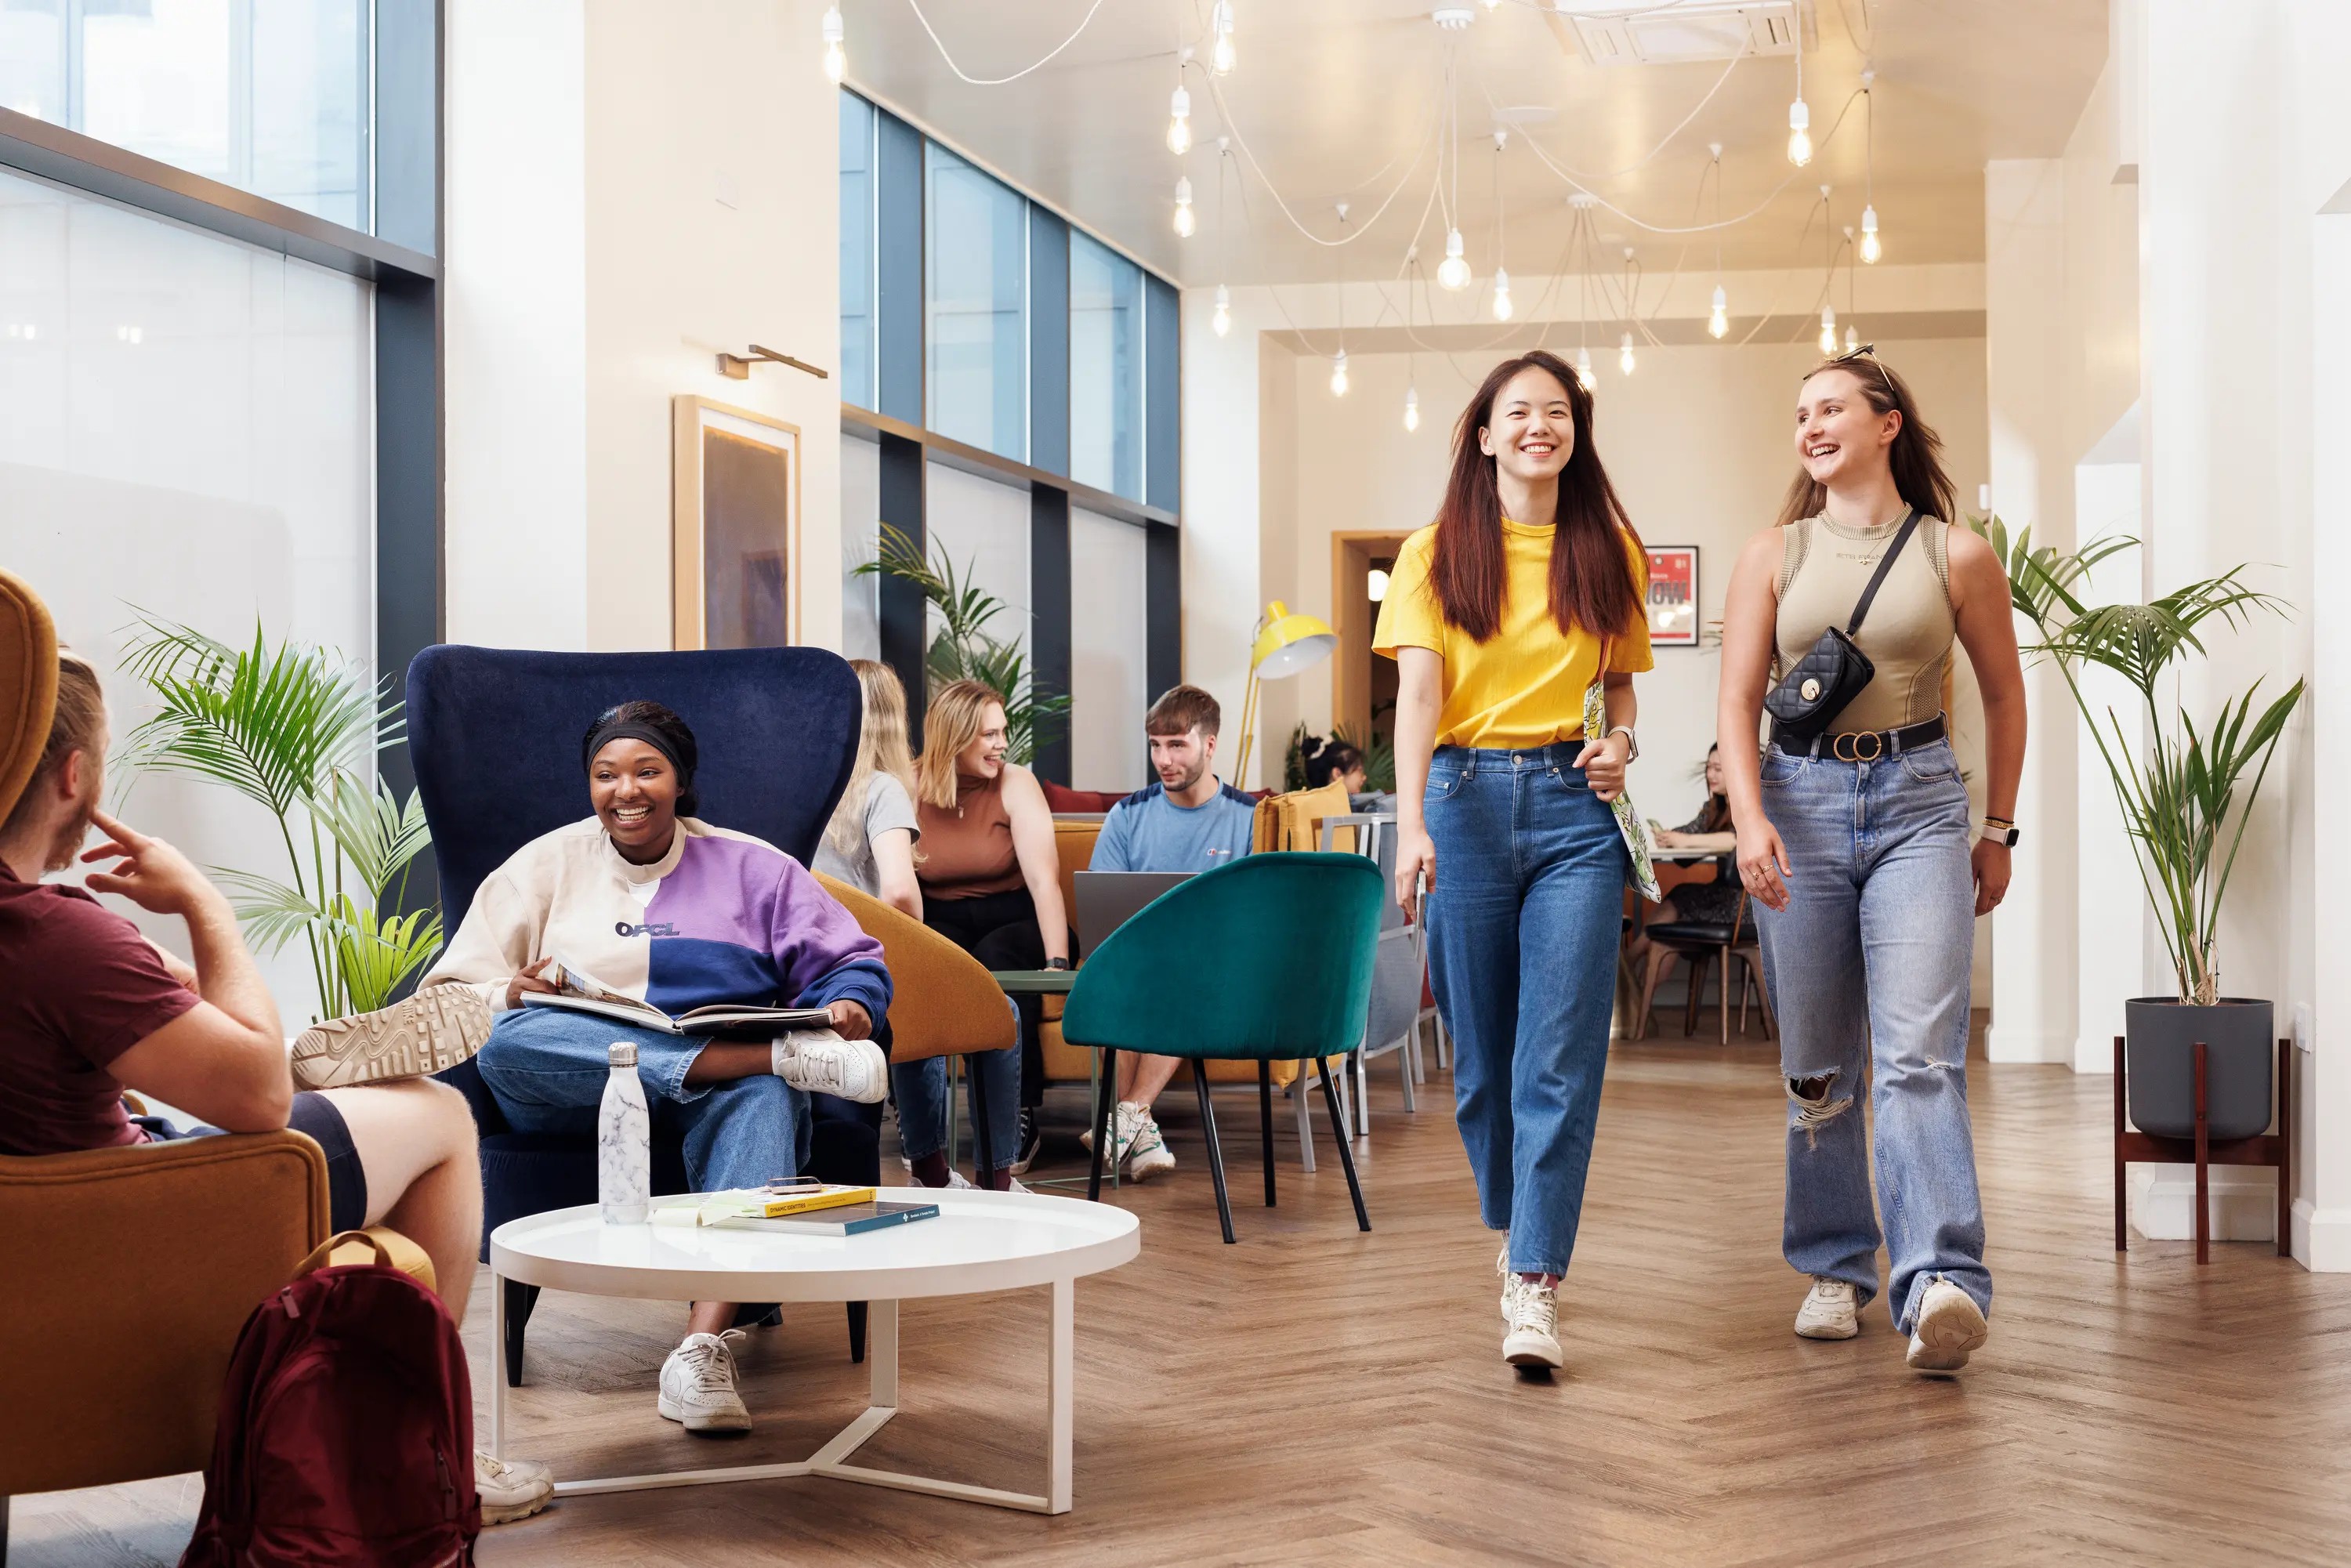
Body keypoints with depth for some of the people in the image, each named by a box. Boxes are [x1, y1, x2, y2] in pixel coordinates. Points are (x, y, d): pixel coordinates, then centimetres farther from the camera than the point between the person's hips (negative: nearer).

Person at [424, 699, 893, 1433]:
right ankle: (785, 1055, -37)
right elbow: (451, 991, 11)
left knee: (761, 1095, -37)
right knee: (508, 1044, -34)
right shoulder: (546, 864, 19)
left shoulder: (750, 867, 18)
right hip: (576, 1093, 1)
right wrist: (510, 997, -13)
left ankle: (704, 1347, -53)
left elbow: (852, 964, 12)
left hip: (722, 1087, 0)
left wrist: (848, 1007, -13)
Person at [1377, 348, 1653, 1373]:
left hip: (1575, 803, 0)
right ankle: (1512, 1228, 29)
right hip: (1468, 795, 0)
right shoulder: (1437, 553, 5)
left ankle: (1533, 1286, -8)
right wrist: (1411, 822, -20)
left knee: (1561, 1052, -8)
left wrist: (1621, 742, -3)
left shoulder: (1608, 552, 11)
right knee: (1481, 1049, 6)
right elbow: (1417, 693, -6)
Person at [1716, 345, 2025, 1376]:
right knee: (1816, 1065, 7)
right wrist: (1750, 819, -14)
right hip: (1799, 800, 2)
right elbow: (1738, 699, 2)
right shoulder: (1773, 554, 7)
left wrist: (1998, 831, 16)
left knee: (1920, 1052, -16)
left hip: (1917, 805, -2)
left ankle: (1941, 1286, -23)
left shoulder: (1957, 556, 5)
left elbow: (2004, 694, 15)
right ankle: (1835, 1270, 20)